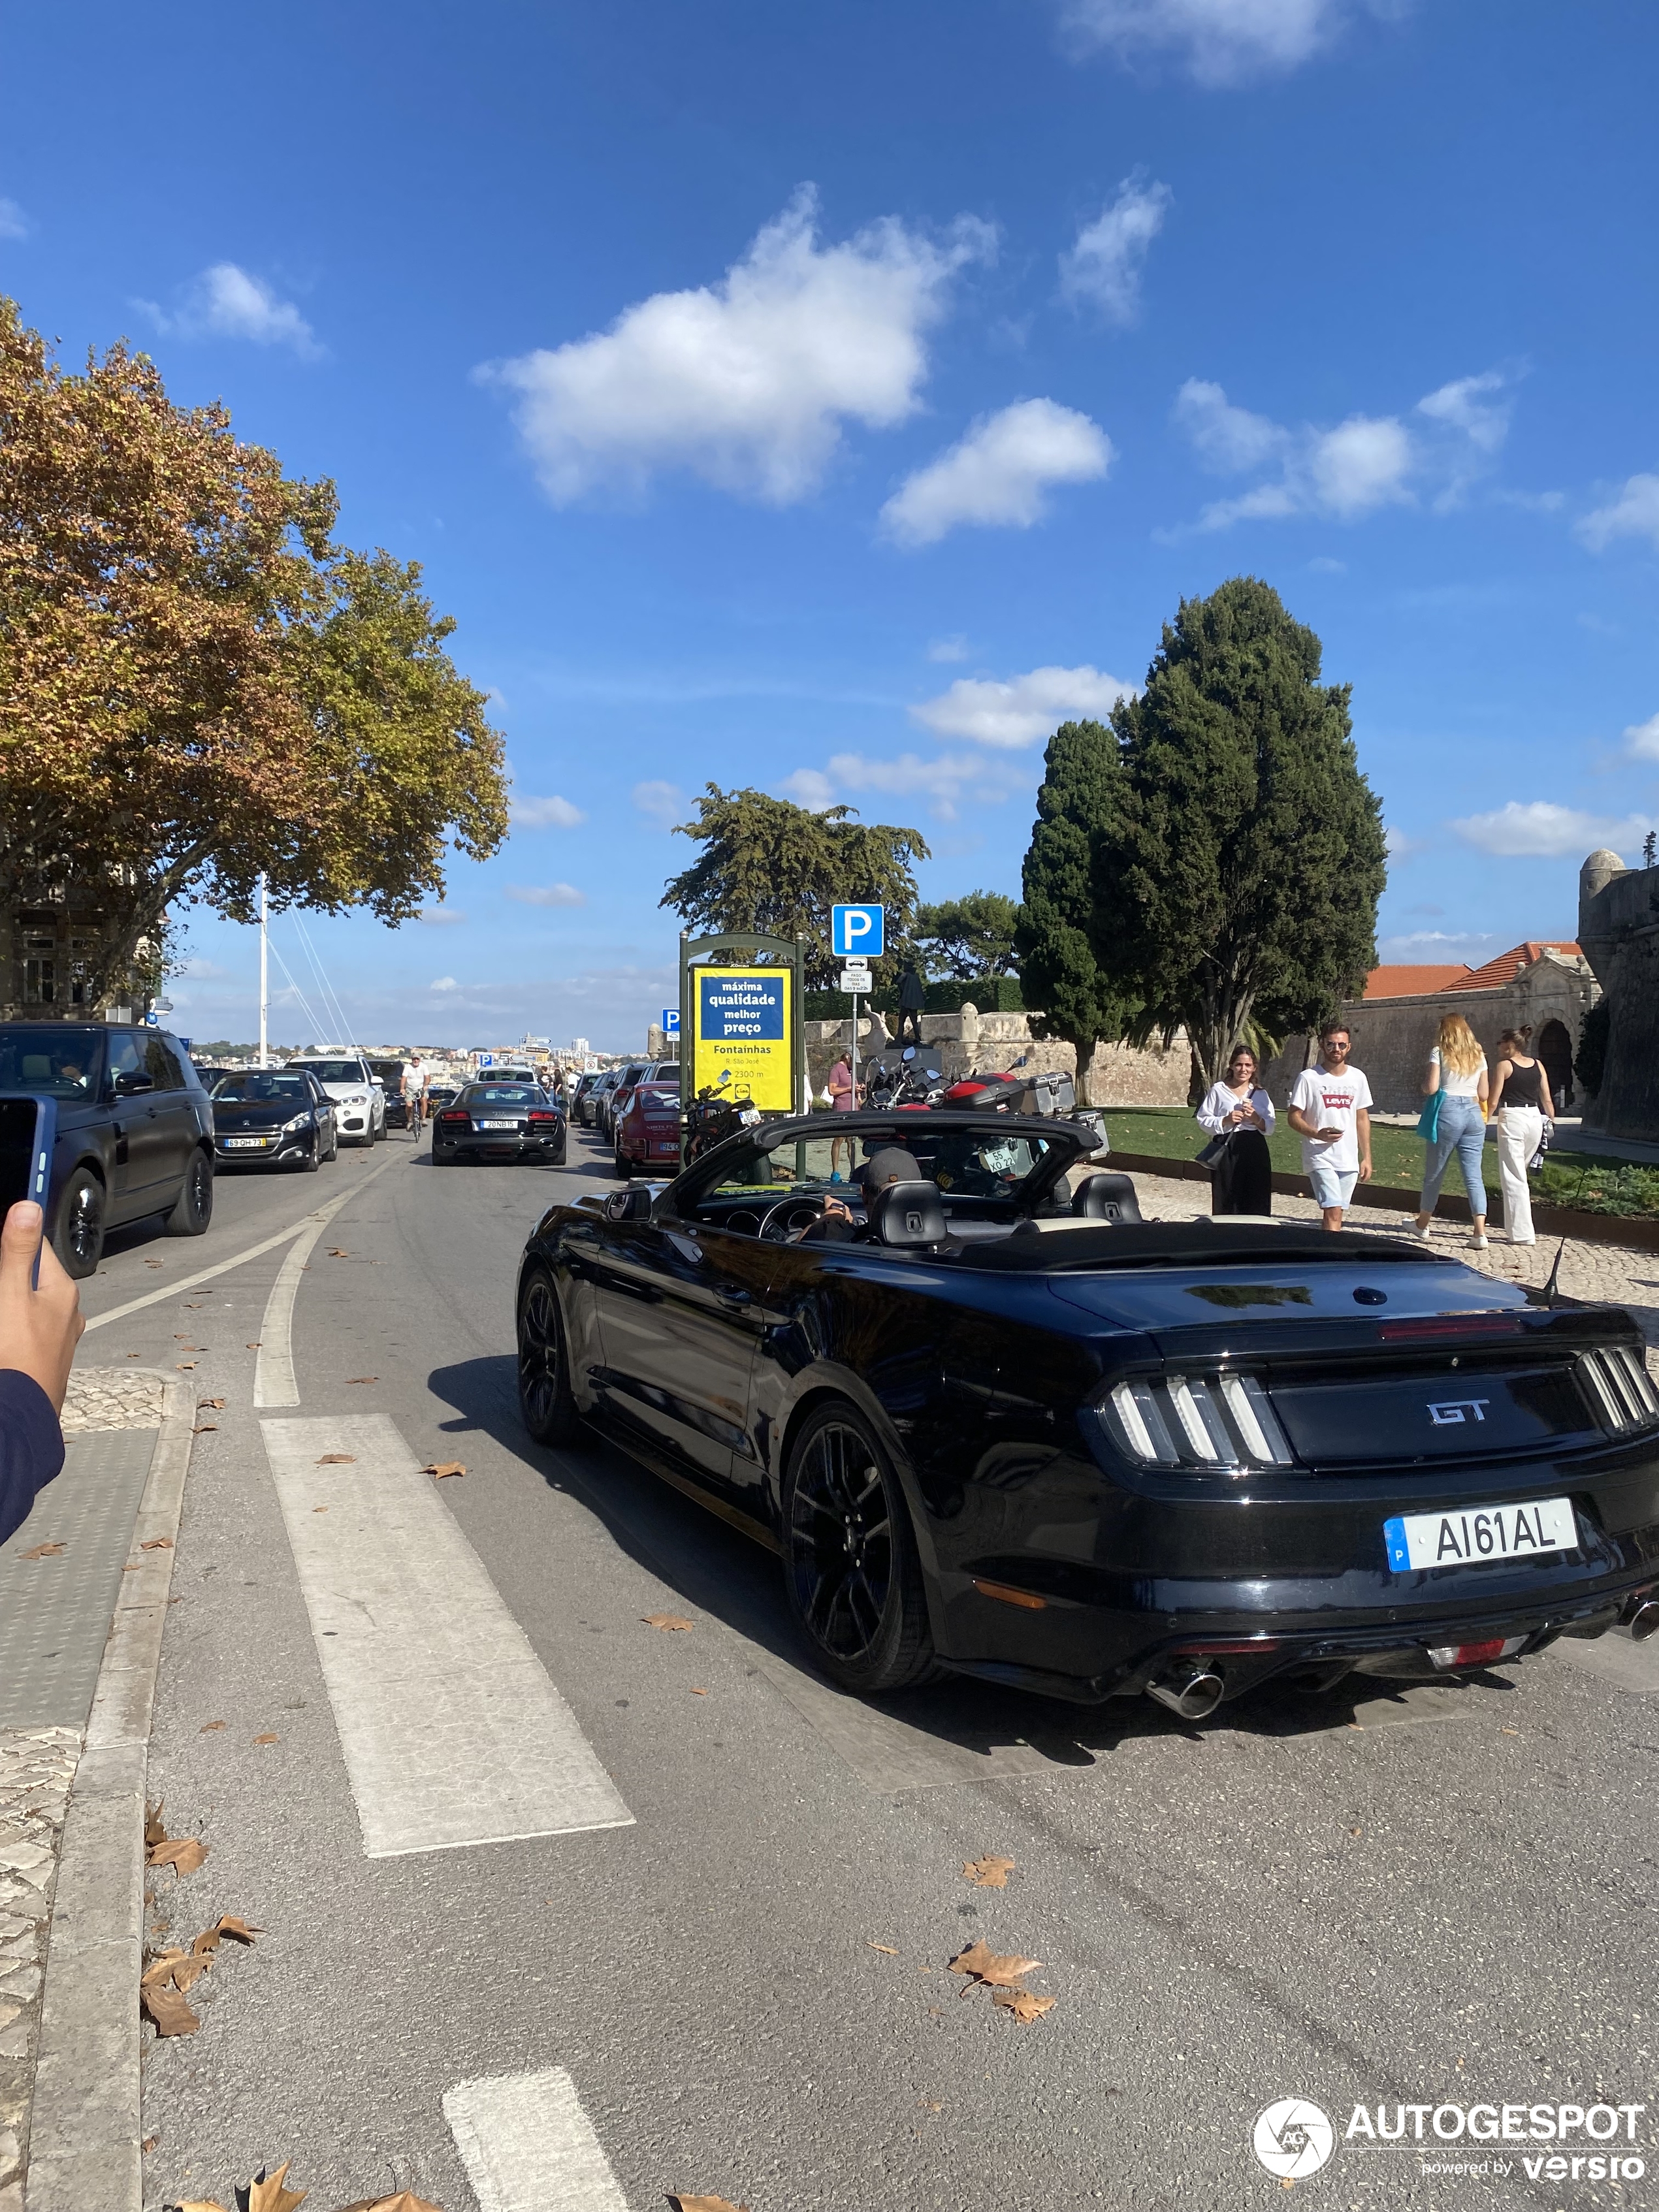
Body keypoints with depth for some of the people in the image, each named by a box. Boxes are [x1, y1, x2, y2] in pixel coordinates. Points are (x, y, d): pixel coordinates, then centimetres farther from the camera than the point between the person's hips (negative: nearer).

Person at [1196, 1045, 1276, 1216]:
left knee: (1256, 1207, -1)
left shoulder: (1261, 1094, 15)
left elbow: (1270, 1129, 12)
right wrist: (1225, 1120, -11)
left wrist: (1256, 1119, -8)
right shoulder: (1218, 1090, 6)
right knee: (1227, 1205, -4)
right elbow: (1203, 1120, 4)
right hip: (1227, 1151, -3)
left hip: (1256, 1151, 3)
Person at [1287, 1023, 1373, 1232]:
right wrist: (1318, 1134, -22)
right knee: (1333, 1213, -16)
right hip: (1320, 1158, -5)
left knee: (1333, 1213, 10)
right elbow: (1294, 1117, -4)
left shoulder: (1357, 1078, 9)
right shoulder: (1308, 1078, -5)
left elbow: (1362, 1119, 15)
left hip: (1349, 1160, 5)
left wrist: (1366, 1158, 11)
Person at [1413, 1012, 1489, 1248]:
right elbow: (1483, 1095, 13)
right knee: (1474, 1176, 1)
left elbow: (1430, 1088, -10)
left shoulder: (1440, 1052, -2)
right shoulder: (1479, 1055, 12)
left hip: (1448, 1112, -4)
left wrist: (1424, 1081, 11)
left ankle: (1423, 1226, 24)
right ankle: (1480, 1232, -9)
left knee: (1434, 1172, 11)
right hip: (1474, 1114, 4)